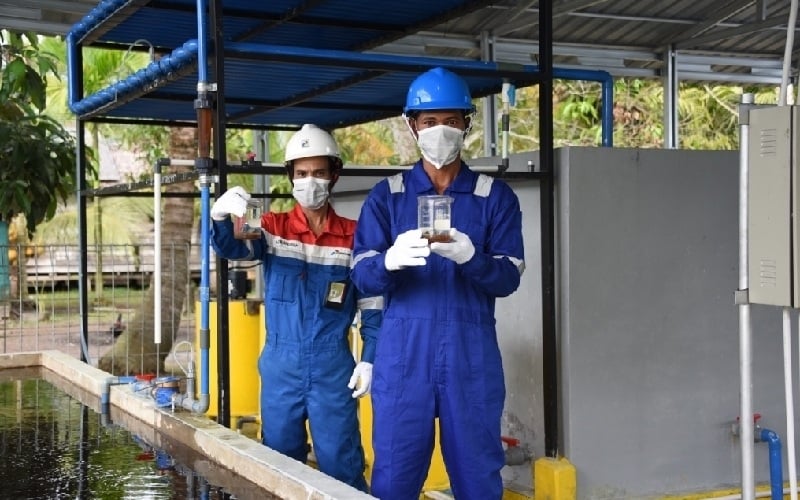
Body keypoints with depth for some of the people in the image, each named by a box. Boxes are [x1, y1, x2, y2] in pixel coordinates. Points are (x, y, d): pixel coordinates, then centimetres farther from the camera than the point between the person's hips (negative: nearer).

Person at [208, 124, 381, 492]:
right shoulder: (273, 227, 2)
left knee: (341, 465, 3)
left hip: (333, 367, -1)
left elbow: (372, 305, 3)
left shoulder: (353, 235, 0)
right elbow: (233, 248, -17)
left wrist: (369, 360, -4)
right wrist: (221, 218, -38)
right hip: (281, 365, 2)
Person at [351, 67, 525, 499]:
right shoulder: (386, 196, 8)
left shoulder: (496, 197, 6)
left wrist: (470, 258, -22)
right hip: (403, 355, 0)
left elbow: (508, 279, -1)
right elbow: (361, 276, -1)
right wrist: (390, 260, -23)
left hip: (472, 356, 0)